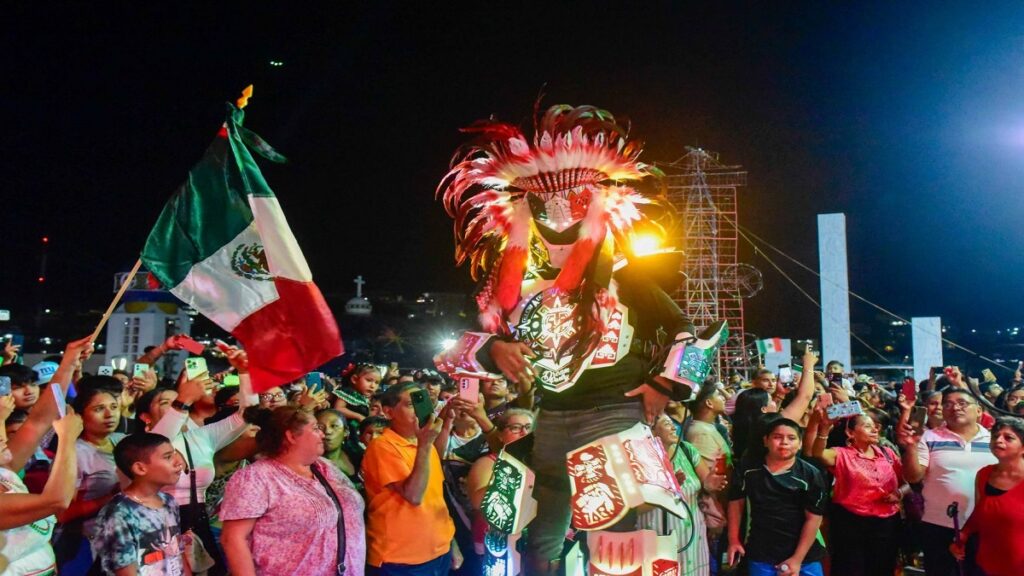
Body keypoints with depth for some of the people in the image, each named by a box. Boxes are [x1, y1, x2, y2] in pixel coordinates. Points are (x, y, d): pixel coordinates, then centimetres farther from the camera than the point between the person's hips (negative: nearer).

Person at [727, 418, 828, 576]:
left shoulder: (810, 475, -10)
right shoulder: (748, 470, -5)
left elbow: (813, 518, -9)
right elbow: (736, 502, 7)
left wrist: (797, 559, -12)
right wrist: (734, 540, 6)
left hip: (805, 558, -1)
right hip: (760, 556, 1)